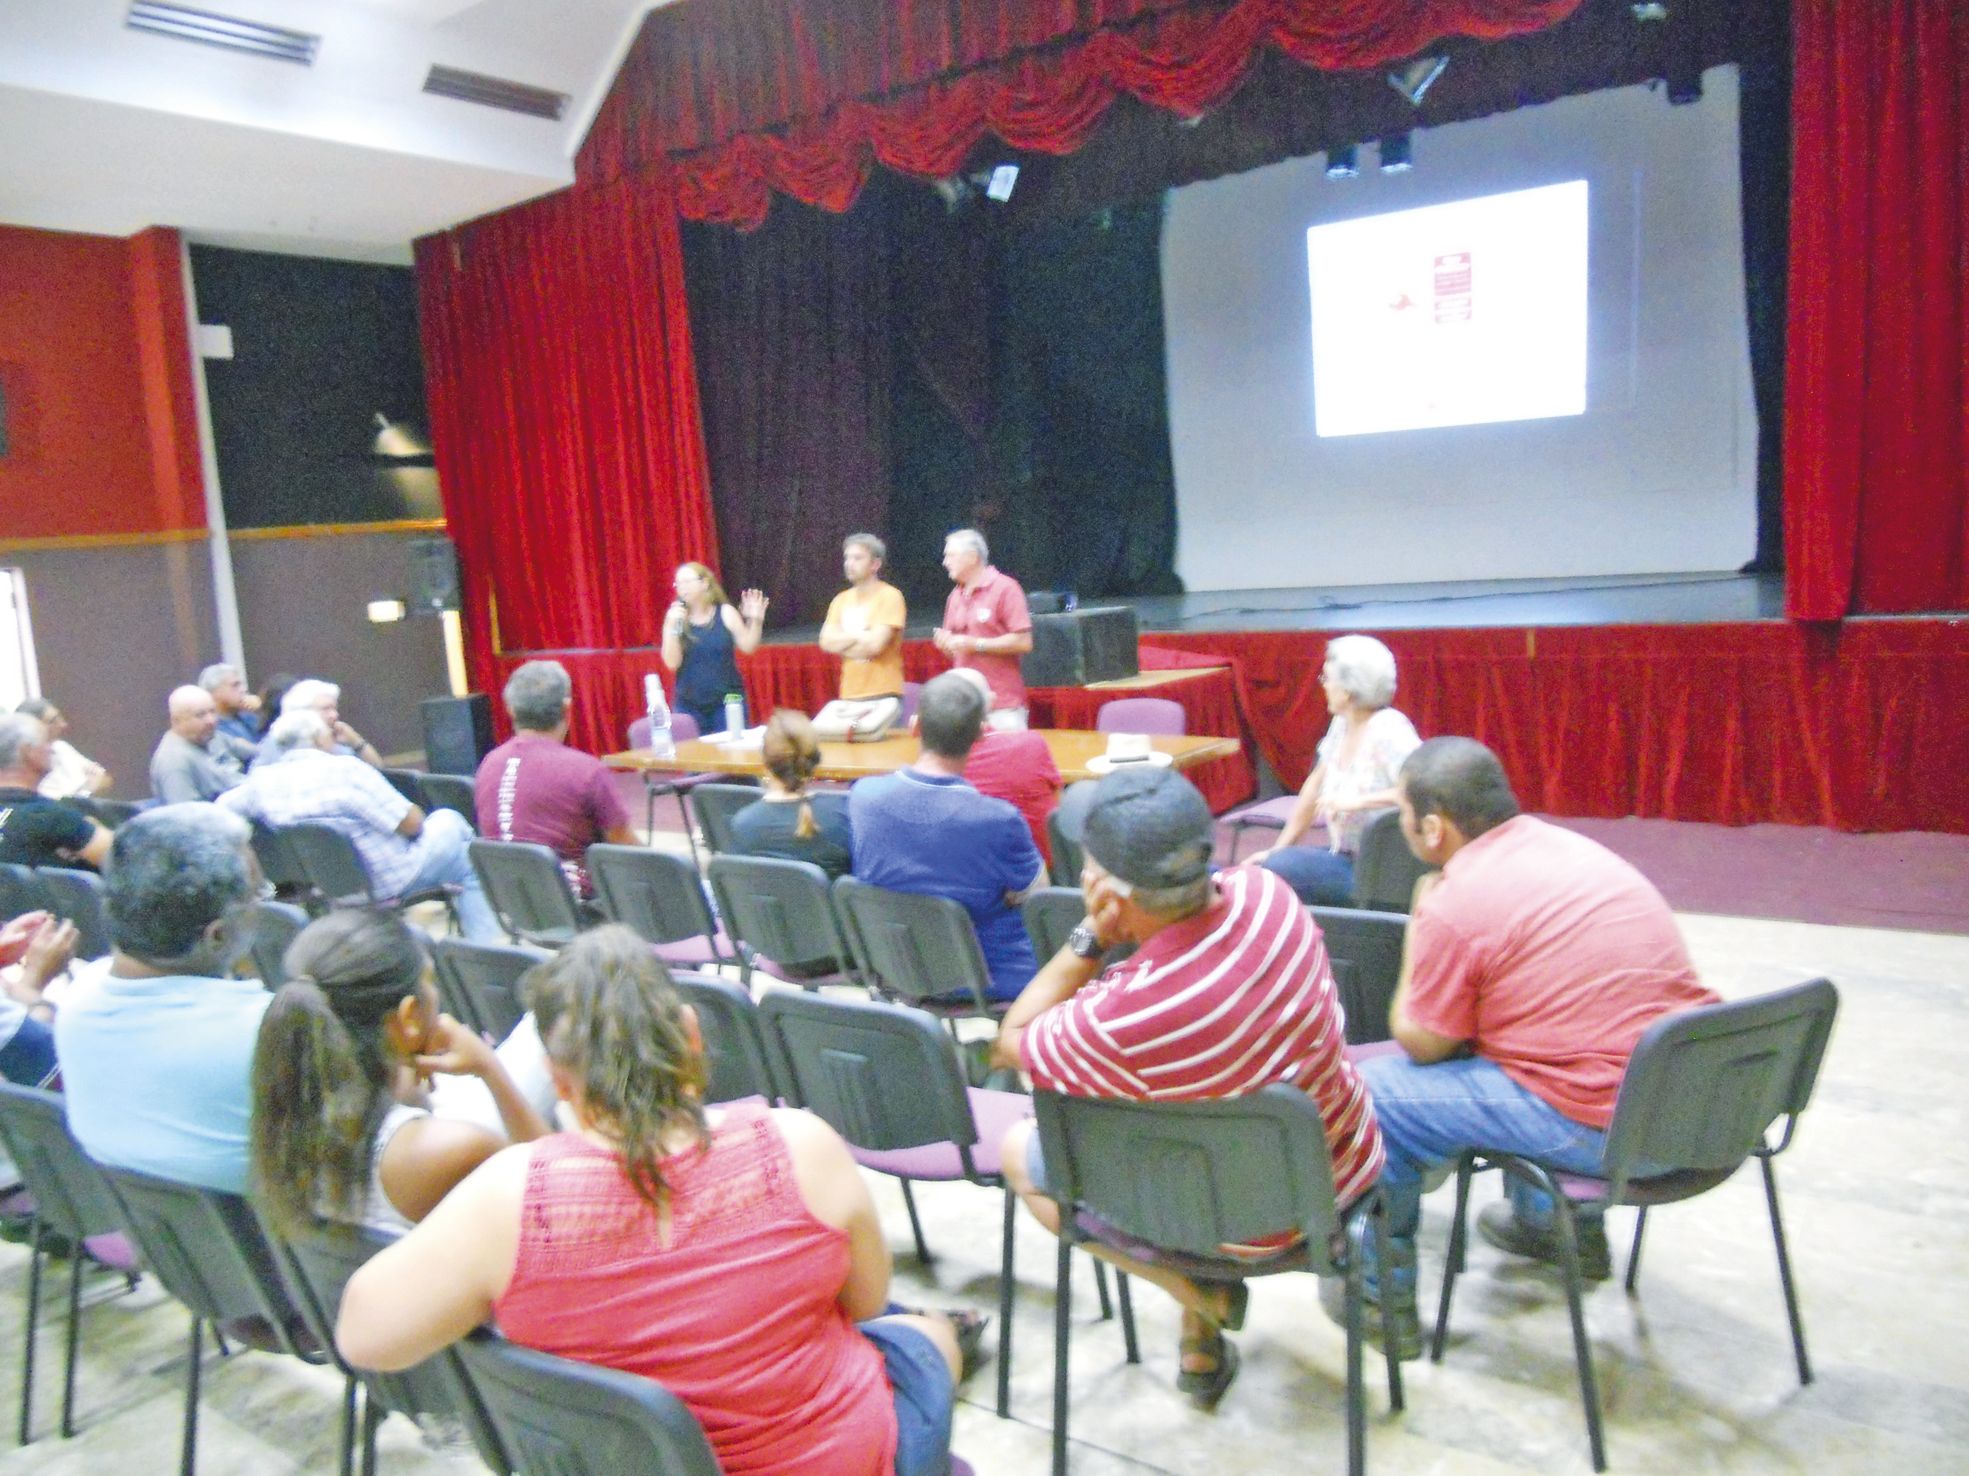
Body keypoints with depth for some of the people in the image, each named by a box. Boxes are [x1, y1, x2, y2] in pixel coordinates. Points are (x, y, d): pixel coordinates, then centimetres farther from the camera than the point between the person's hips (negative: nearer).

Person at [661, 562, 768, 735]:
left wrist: (755, 620, -16)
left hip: (727, 701, 0)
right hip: (689, 705, 1)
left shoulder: (725, 613, 0)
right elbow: (672, 663, -6)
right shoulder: (675, 617, 1)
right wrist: (672, 627, -16)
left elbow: (748, 647, -2)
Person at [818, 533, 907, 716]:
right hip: (849, 695, 5)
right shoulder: (841, 599, 13)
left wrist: (842, 642, -2)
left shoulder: (889, 596, -6)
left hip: (883, 696, -5)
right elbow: (827, 642, 2)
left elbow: (875, 644, -16)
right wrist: (860, 635, -8)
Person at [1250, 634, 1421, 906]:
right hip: (1346, 856, 8)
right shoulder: (1342, 725, 7)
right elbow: (1315, 787, 16)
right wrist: (1279, 848, 16)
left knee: (1278, 868, -24)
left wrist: (1358, 801, -31)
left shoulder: (1388, 729, -17)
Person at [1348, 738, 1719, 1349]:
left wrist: (1417, 927, 5)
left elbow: (1421, 1044, -4)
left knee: (1373, 1091, 2)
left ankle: (1385, 1293, 17)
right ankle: (1565, 1227, 43)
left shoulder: (1457, 904, -16)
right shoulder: (1570, 845, 8)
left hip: (1606, 1128, -9)